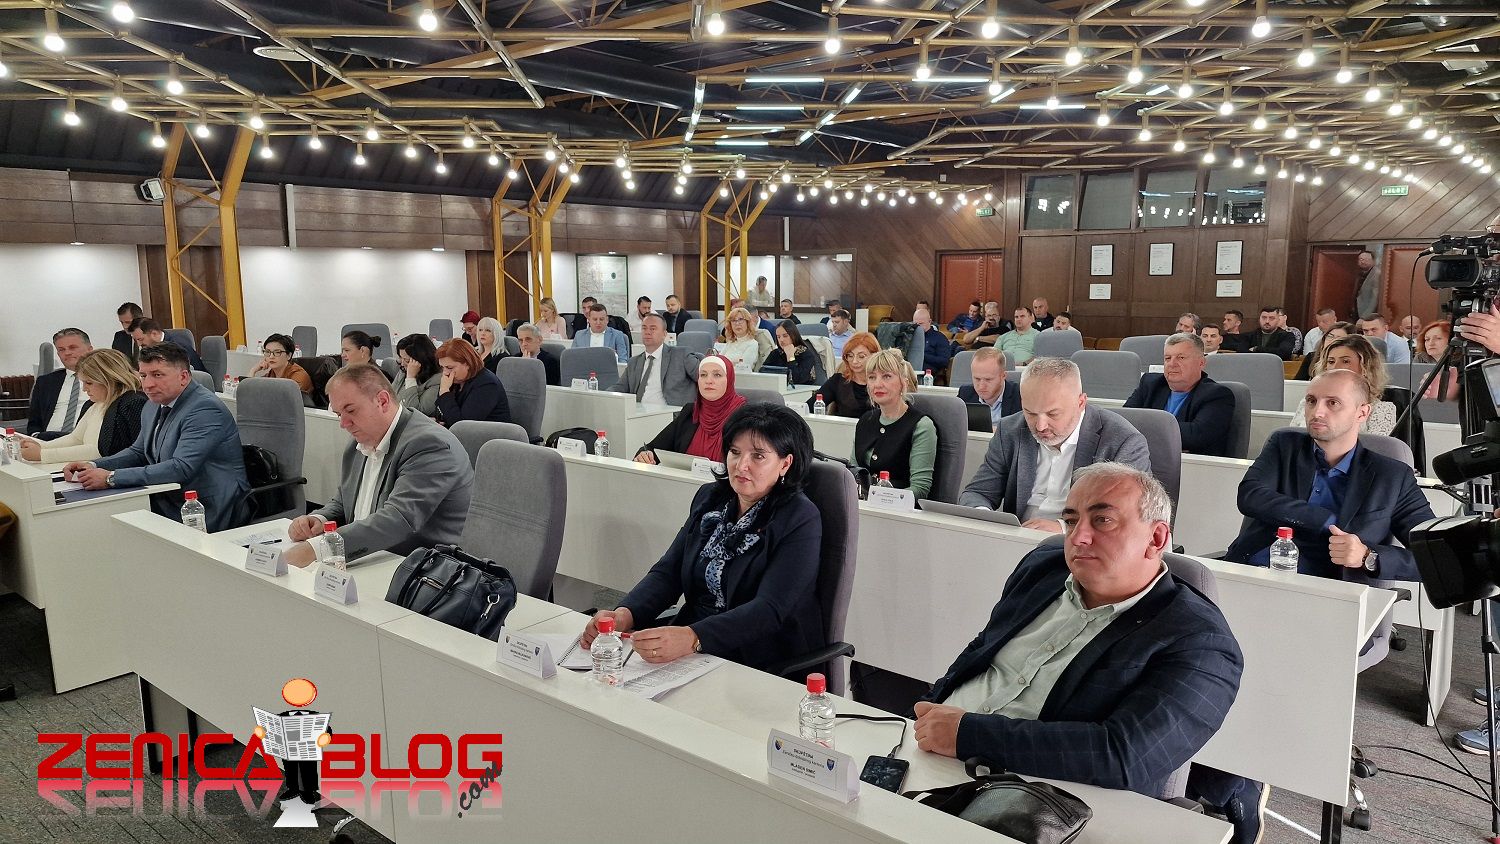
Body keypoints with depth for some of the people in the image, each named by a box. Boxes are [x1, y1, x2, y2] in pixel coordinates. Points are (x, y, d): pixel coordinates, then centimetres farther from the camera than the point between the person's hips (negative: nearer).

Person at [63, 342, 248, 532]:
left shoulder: (205, 409, -19)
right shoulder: (154, 406, 11)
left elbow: (181, 468, -27)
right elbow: (138, 452, 23)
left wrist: (111, 478, -24)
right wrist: (94, 466, 5)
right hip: (167, 504, 8)